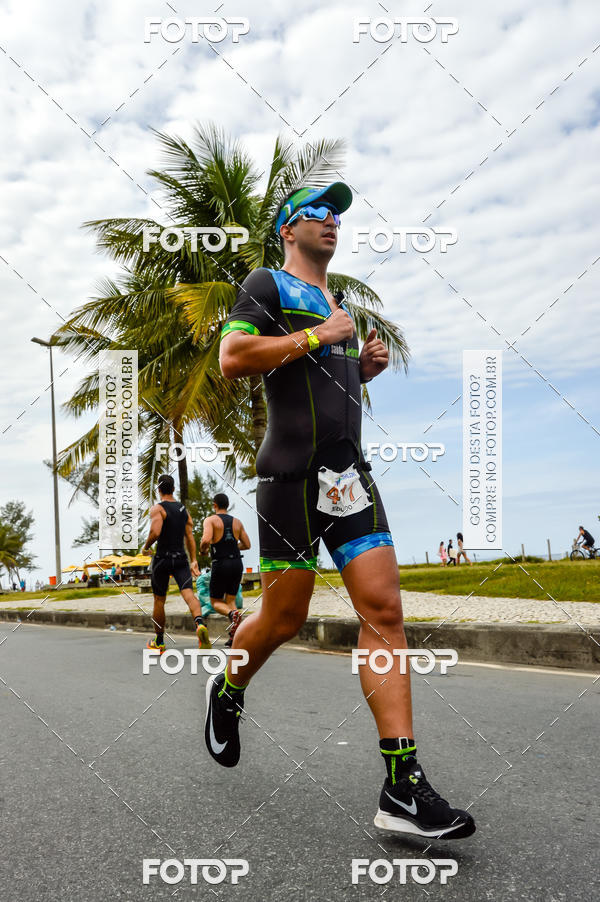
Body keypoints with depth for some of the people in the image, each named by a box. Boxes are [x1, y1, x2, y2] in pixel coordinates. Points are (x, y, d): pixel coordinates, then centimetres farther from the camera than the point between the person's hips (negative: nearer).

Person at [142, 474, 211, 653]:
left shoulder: (157, 508, -8)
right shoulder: (184, 509, 12)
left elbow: (155, 532, -24)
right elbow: (190, 537, 10)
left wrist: (145, 547, -6)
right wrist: (194, 561, 11)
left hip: (162, 559, -3)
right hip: (181, 558, 4)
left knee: (159, 600, 11)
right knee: (188, 593, -10)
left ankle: (159, 642, 23)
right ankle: (200, 623, -40)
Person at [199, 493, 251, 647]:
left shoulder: (210, 520, -3)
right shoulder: (237, 522, 11)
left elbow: (206, 540, -20)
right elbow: (247, 545, 14)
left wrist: (202, 550, 1)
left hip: (221, 565, -4)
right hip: (237, 563, 4)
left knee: (216, 602, 11)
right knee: (230, 600, 15)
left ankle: (233, 614, -22)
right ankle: (234, 636, 1)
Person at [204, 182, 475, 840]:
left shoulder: (337, 301, 26)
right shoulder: (267, 285, 3)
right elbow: (232, 359, -12)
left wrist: (363, 368, 15)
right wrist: (314, 337, -10)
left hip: (350, 473, 7)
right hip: (292, 472, -6)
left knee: (384, 612, -6)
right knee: (285, 618, 2)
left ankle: (403, 788, -4)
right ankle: (227, 690, 36)